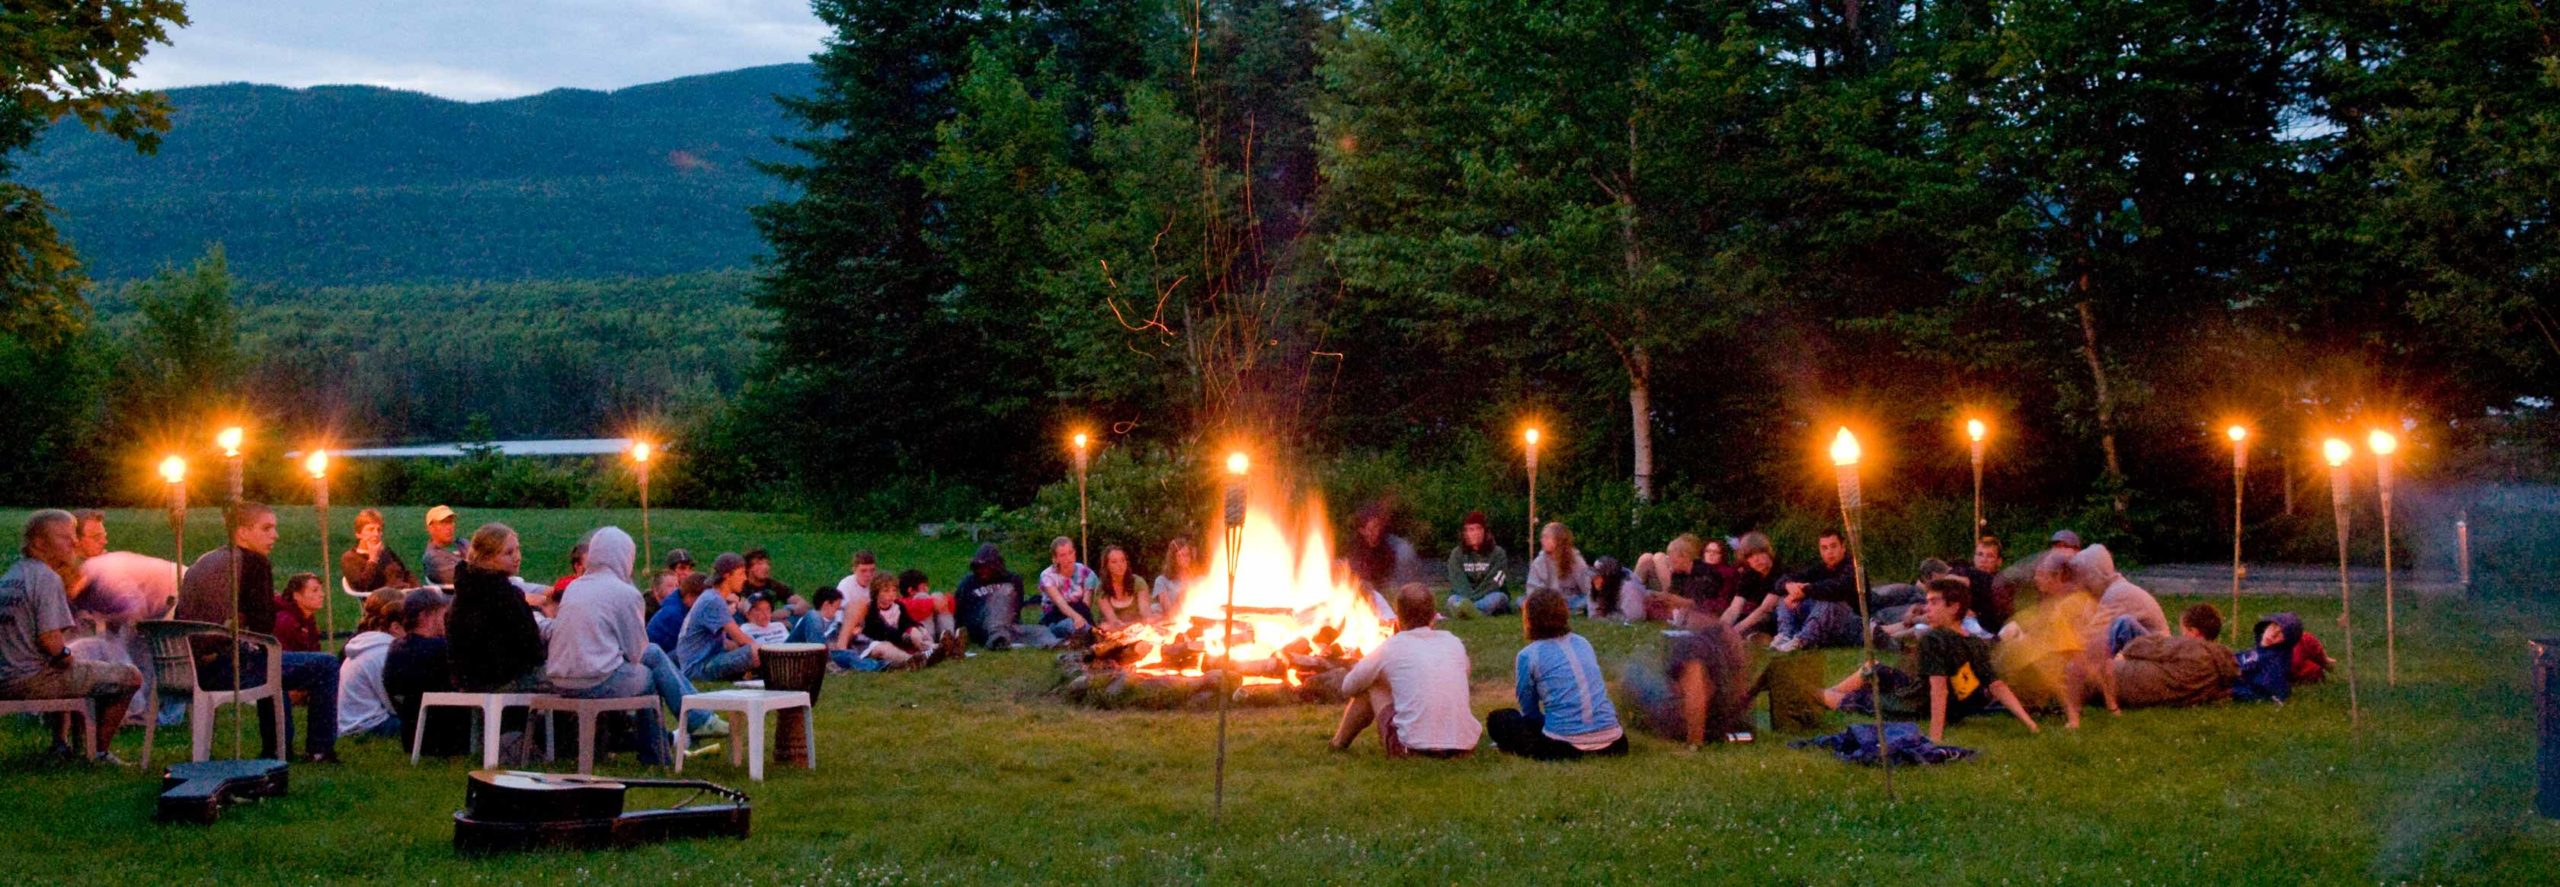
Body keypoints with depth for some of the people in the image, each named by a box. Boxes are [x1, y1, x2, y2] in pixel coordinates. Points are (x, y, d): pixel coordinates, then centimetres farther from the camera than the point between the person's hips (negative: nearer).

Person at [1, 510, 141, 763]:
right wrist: (66, 657, -4)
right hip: (36, 680, -10)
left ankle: (61, 740, 36)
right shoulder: (47, 578, -14)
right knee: (130, 677, -5)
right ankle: (100, 752, 2)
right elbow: (50, 640, -23)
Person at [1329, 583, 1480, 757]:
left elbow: (1348, 687, 15)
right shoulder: (1454, 642, 12)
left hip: (1415, 747, -3)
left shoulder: (1391, 647, 3)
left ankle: (1340, 742, 34)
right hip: (1464, 747, 3)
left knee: (1370, 687, 18)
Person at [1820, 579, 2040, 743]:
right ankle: (1826, 691, 45)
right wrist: (2029, 722, -14)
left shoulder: (1933, 639, -28)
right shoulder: (1979, 646, -6)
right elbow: (1998, 687, -14)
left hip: (1910, 708, -8)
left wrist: (1935, 736, -39)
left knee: (1844, 699, 13)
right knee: (1874, 670, 28)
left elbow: (1939, 688, -35)